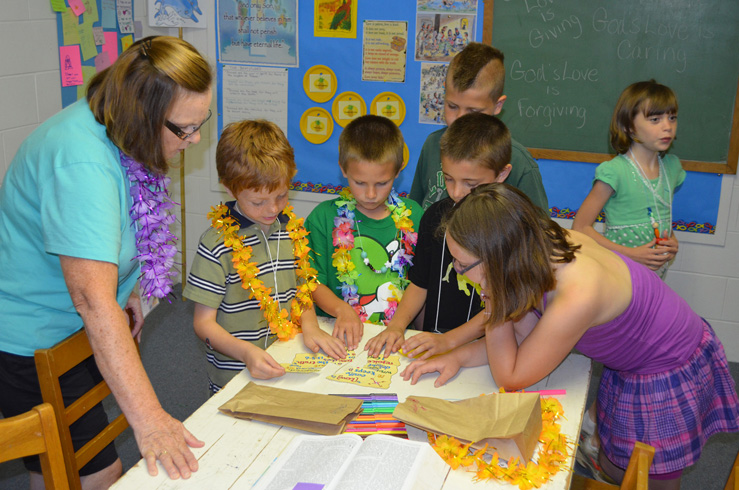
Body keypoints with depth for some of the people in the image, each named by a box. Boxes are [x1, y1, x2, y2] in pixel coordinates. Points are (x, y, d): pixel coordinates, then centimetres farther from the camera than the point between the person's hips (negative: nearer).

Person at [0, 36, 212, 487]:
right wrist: (148, 418, -41)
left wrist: (125, 289, 16)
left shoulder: (114, 130, -3)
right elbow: (92, 297, -40)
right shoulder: (83, 162, -33)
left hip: (72, 332, 9)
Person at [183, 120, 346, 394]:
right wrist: (246, 352, -23)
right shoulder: (217, 243, -12)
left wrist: (310, 326, -2)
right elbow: (204, 322, -7)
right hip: (235, 379, -4)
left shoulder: (292, 228, 5)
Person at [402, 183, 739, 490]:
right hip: (628, 364, 7)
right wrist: (459, 356, -17)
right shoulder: (545, 243, -19)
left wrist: (493, 300, -27)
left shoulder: (577, 298, -41)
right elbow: (524, 337, -4)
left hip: (672, 374, -7)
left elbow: (510, 378, -25)